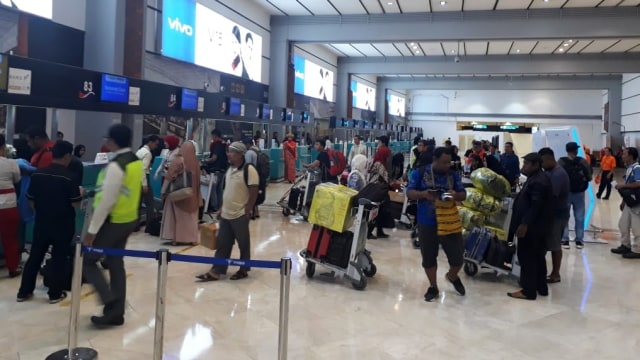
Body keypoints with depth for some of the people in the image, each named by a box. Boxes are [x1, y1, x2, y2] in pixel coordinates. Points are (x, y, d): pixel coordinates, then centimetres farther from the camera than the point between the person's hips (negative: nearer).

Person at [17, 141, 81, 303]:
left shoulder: (37, 174, -3)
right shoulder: (68, 177, -17)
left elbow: (31, 200, 4)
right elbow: (75, 203, -15)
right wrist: (80, 194, 5)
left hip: (41, 222, 4)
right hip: (63, 224, -4)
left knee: (35, 256, 15)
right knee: (59, 258, 8)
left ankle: (24, 292, 24)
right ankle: (55, 294, 16)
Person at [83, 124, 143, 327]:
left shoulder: (116, 166, -23)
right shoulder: (137, 162, 5)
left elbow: (106, 201, -23)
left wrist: (92, 230, -17)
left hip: (113, 222, -9)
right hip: (129, 219, 9)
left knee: (87, 259, 7)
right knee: (116, 264, 15)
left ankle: (109, 299, -2)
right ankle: (115, 313, 21)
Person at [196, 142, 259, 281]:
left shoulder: (249, 170, -15)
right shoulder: (230, 169, 11)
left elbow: (254, 193, -16)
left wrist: (247, 212, -16)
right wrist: (222, 209, 17)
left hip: (240, 215, -8)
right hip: (226, 214, 8)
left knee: (243, 244, 8)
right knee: (222, 244, 10)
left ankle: (244, 270, 21)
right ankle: (216, 272, 14)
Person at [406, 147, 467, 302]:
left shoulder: (453, 175, 4)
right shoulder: (420, 173, -4)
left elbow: (463, 195, 5)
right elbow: (409, 193, -6)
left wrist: (456, 195, -19)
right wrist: (423, 194, -25)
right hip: (427, 223, -1)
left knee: (457, 256, 4)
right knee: (429, 257, 9)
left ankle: (452, 276, 37)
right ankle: (433, 287, 28)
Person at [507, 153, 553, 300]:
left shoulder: (538, 182, -21)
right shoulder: (537, 178, 14)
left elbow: (535, 206, -26)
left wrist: (524, 224, -25)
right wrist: (525, 224, 23)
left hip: (531, 227, -11)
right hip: (536, 226, 11)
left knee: (527, 258, -4)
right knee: (537, 257, 16)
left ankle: (528, 291, 2)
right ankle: (541, 288, 25)